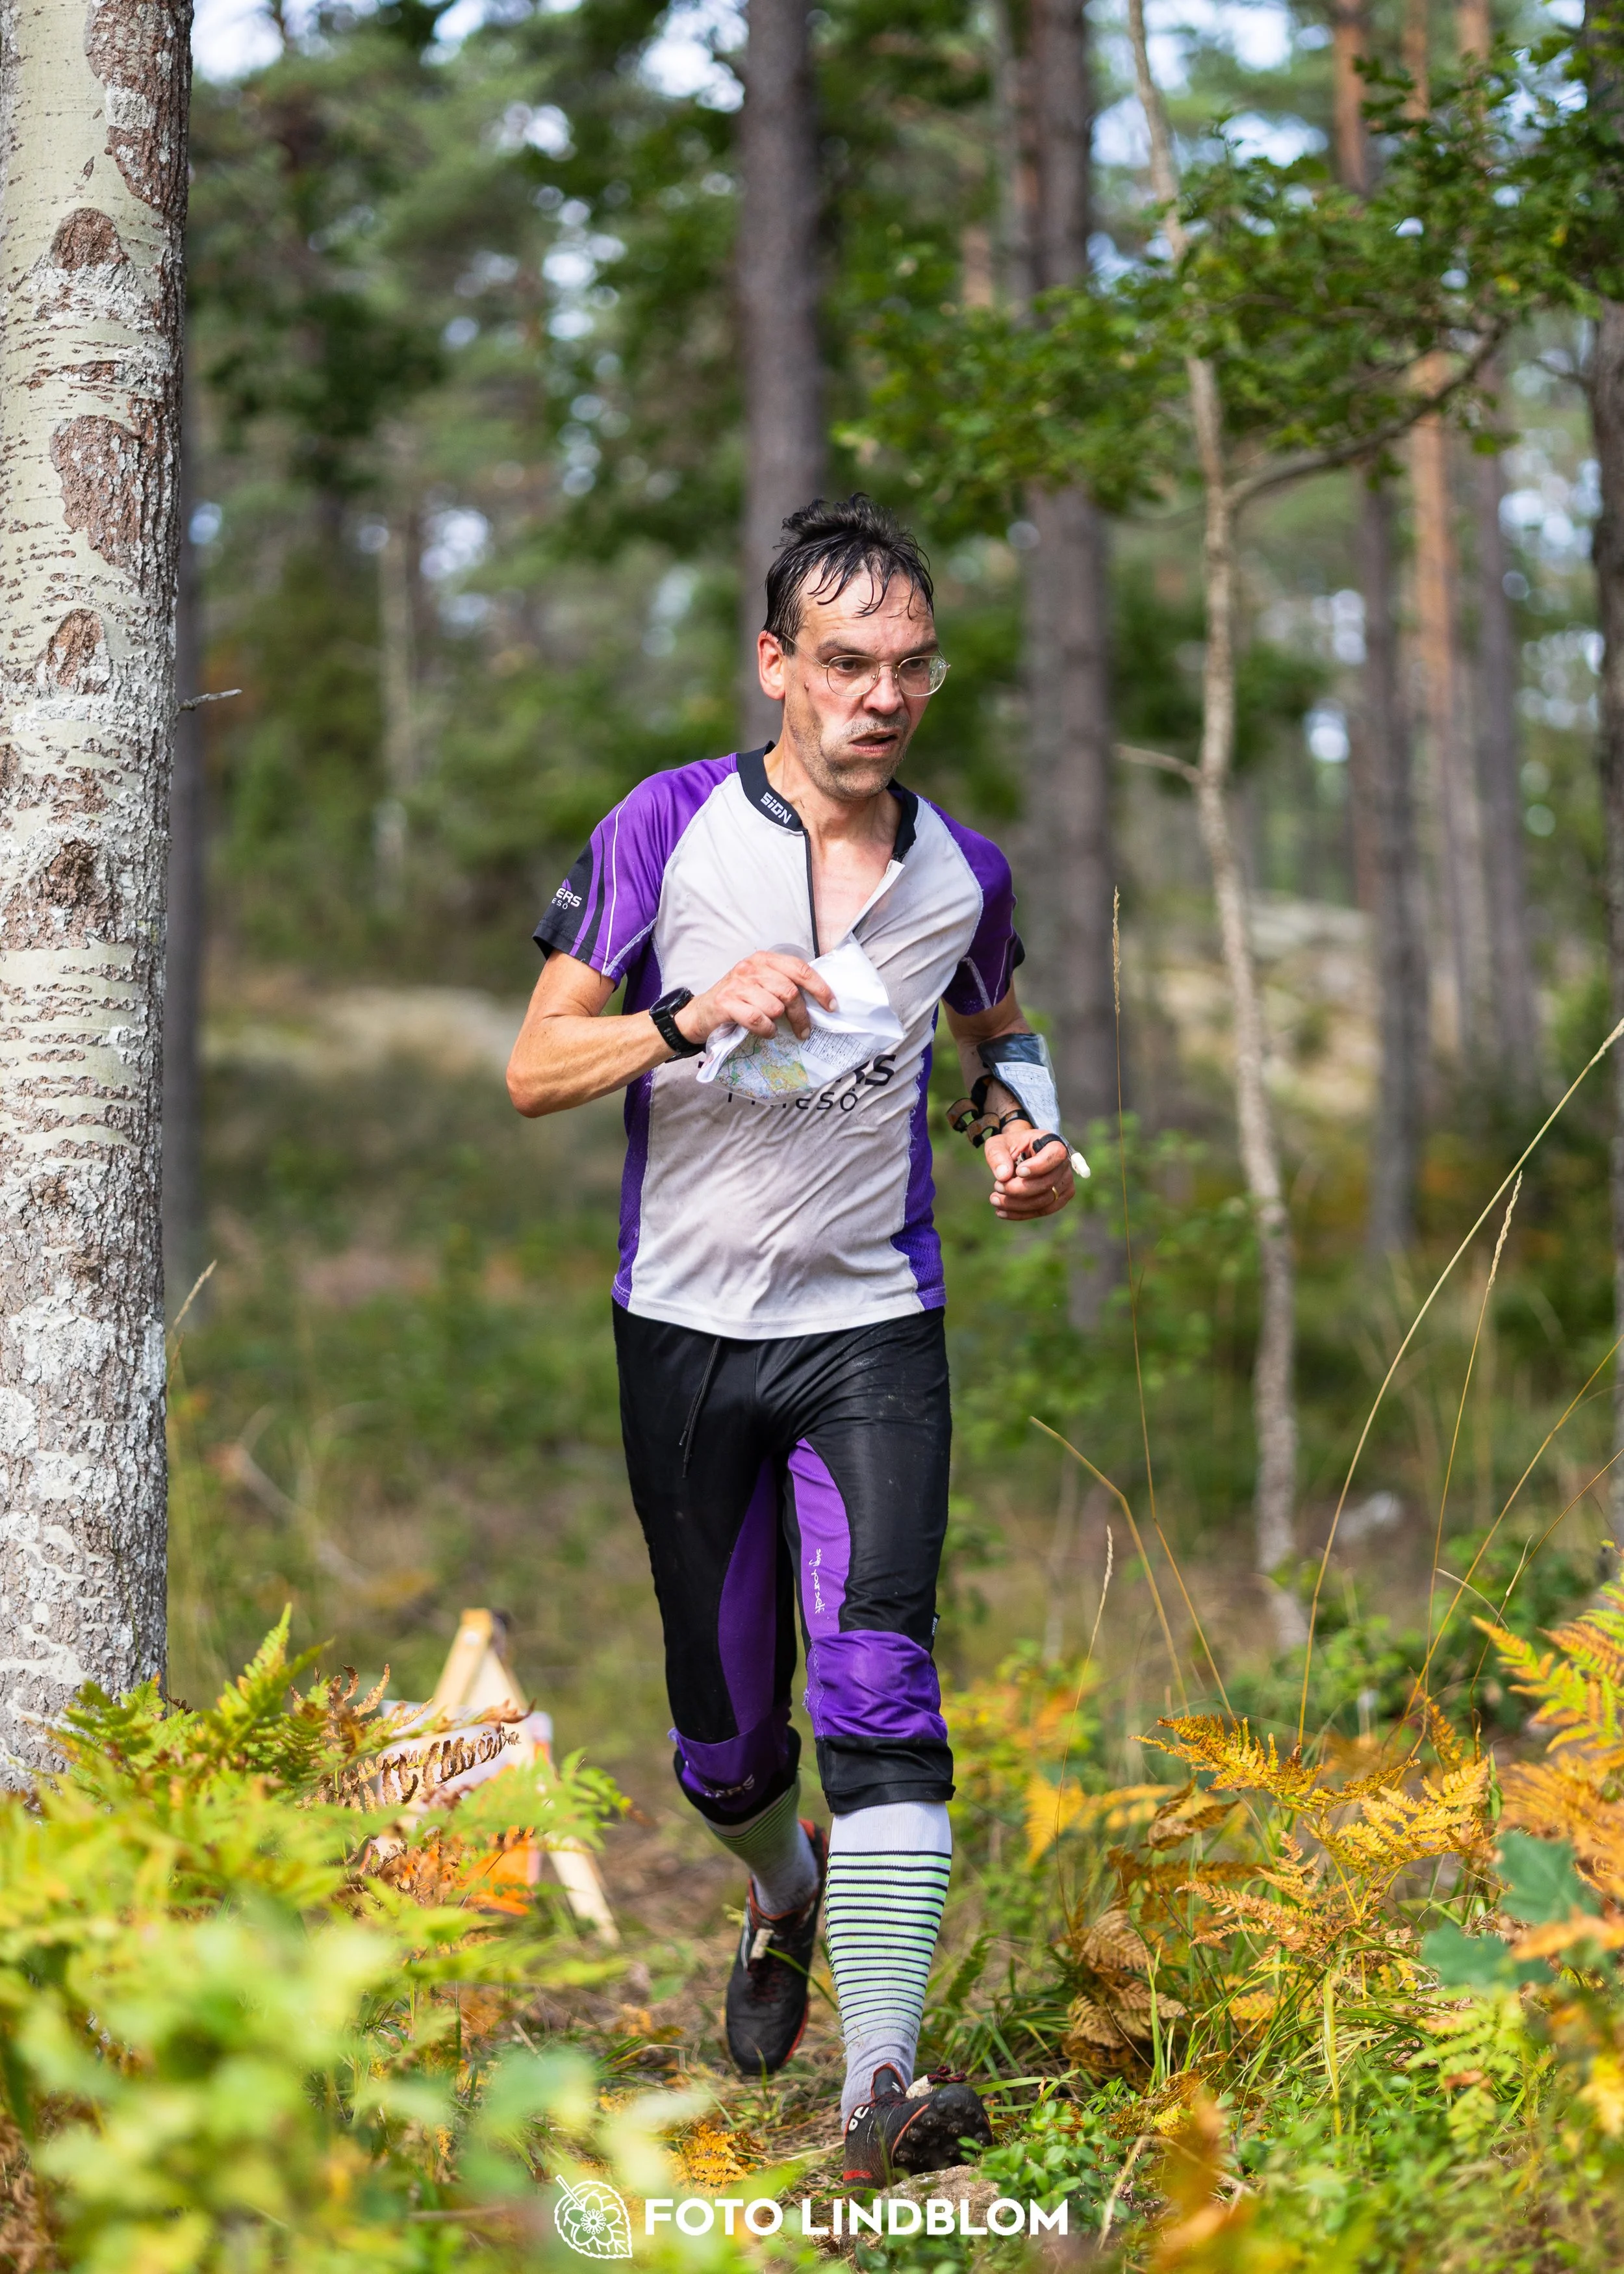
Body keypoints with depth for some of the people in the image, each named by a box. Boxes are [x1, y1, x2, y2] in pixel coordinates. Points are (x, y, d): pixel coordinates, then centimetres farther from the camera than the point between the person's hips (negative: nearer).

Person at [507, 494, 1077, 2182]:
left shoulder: (964, 871, 4)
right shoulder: (670, 826, -5)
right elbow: (535, 1070, -7)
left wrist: (1023, 1135, 3)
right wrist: (694, 1017, -24)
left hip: (873, 1326, 0)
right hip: (685, 1332, 0)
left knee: (877, 1680, -20)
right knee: (724, 1738, 11)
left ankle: (880, 2087, -23)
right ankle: (787, 1896, 46)